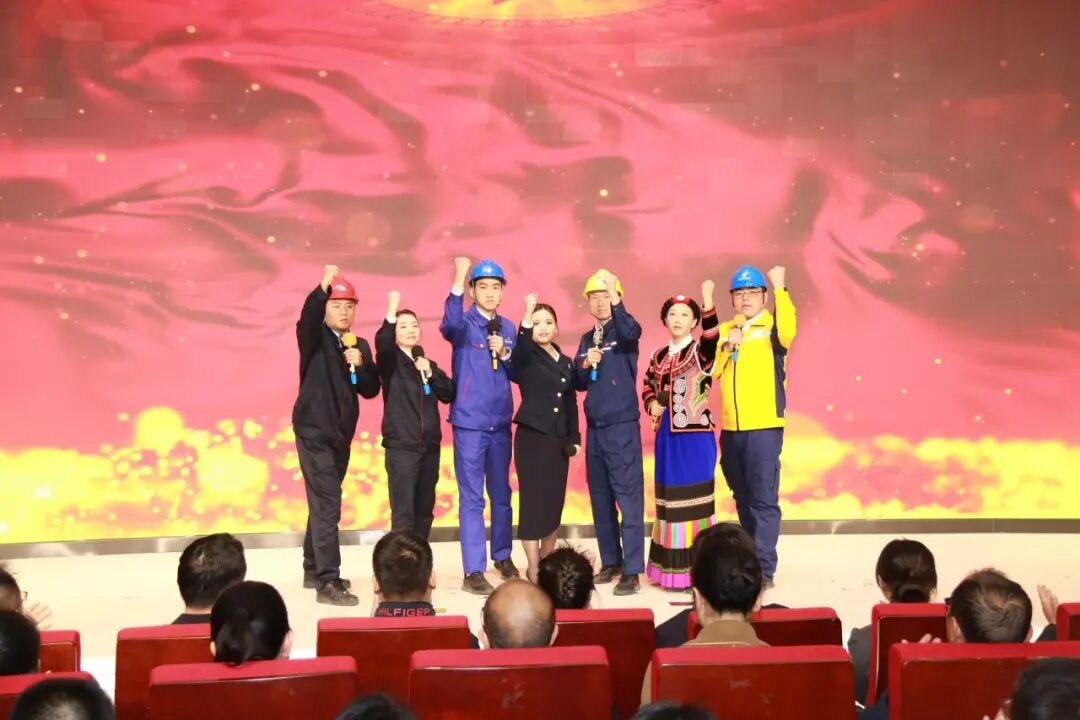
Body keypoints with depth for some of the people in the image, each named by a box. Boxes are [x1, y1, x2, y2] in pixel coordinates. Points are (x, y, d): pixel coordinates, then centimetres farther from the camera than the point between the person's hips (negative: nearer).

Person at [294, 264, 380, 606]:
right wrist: (323, 287, -43)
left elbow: (371, 390, 5)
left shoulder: (359, 345, 11)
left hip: (341, 434, 6)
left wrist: (361, 365, -13)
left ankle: (313, 570, 29)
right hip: (314, 431, -6)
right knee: (327, 503, -13)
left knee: (323, 502, 16)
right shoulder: (314, 338, -5)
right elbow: (308, 318, -29)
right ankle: (328, 582, -12)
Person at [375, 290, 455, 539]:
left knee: (425, 510, 10)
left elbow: (449, 395, 5)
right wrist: (391, 312, -34)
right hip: (401, 446, -5)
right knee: (403, 512, -9)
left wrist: (430, 374, -8)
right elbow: (382, 343, -24)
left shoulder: (429, 365, 15)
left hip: (430, 446, 5)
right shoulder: (390, 361, -1)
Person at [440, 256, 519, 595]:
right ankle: (473, 571, 3)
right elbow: (448, 325, -31)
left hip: (501, 423, 5)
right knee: (471, 497, -2)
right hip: (469, 423, -5)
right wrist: (458, 280, -42)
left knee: (501, 494, 16)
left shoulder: (509, 328, 8)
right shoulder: (464, 323, -6)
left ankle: (502, 556, 31)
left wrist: (505, 354, -9)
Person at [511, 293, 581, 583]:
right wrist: (527, 315, -42)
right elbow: (519, 349, -29)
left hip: (559, 439, 5)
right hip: (532, 437, -5)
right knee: (533, 500, -5)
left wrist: (574, 438, 10)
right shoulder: (526, 357, -3)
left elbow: (571, 403, 16)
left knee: (554, 501, 9)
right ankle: (533, 570, 2)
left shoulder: (566, 362, 13)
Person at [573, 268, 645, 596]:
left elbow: (631, 332, -28)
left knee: (628, 497, -7)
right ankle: (610, 562, 21)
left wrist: (616, 301, -38)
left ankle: (632, 570, -5)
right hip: (594, 428, 6)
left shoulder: (624, 331, -3)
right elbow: (578, 384, 13)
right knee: (600, 498, 11)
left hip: (622, 426, -6)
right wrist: (585, 365, -6)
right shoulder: (586, 339, 14)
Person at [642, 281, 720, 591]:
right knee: (669, 499, 11)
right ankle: (671, 567, 21)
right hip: (667, 435, 6)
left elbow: (712, 338, -27)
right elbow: (648, 386, 19)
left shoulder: (701, 351, -5)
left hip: (695, 434, -5)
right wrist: (652, 404, -3)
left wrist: (708, 302, -37)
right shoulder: (659, 356, 11)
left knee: (693, 499, -3)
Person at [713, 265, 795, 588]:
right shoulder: (723, 331, 14)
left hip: (764, 427, -5)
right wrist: (727, 347, -10)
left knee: (764, 499, -7)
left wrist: (779, 287, -24)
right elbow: (709, 371, 5)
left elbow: (787, 331, -24)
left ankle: (765, 571, -4)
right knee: (743, 499, 15)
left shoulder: (771, 327, 0)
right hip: (730, 429, 5)